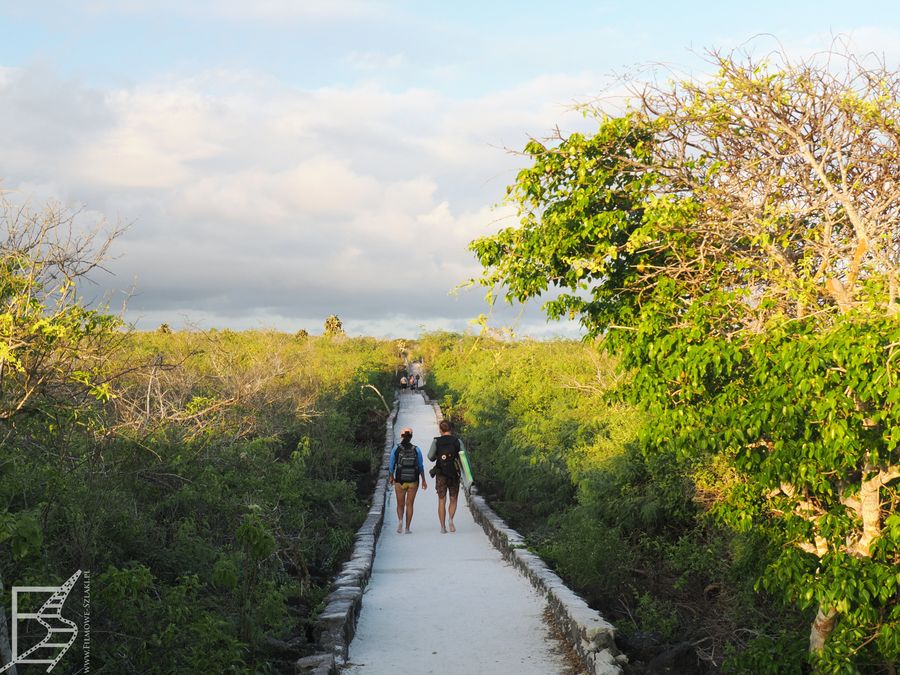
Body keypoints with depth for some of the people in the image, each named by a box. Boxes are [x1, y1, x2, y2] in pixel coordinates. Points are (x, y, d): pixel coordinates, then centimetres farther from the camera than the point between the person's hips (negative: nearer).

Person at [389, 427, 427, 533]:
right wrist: (423, 481, 10)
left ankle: (400, 519, -14)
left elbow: (391, 466, 1)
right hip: (413, 481, 1)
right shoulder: (416, 450, -2)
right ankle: (407, 528, 5)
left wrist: (391, 477, 18)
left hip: (400, 480, -1)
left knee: (400, 504, 13)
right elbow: (421, 467, 1)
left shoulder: (396, 449, -4)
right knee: (409, 504, 8)